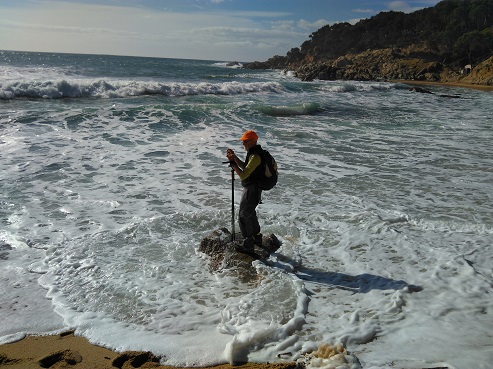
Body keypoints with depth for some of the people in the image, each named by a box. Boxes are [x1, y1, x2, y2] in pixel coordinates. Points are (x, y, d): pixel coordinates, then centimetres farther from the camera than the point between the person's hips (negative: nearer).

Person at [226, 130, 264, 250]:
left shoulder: (255, 156, -26)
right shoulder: (255, 152, 8)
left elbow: (243, 175, -29)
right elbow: (245, 167, 19)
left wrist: (232, 162, -25)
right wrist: (234, 157, 7)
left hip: (252, 190, -11)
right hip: (252, 188, 11)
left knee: (244, 216, -2)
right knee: (250, 213, 26)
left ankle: (248, 244, 8)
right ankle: (257, 237, 43)